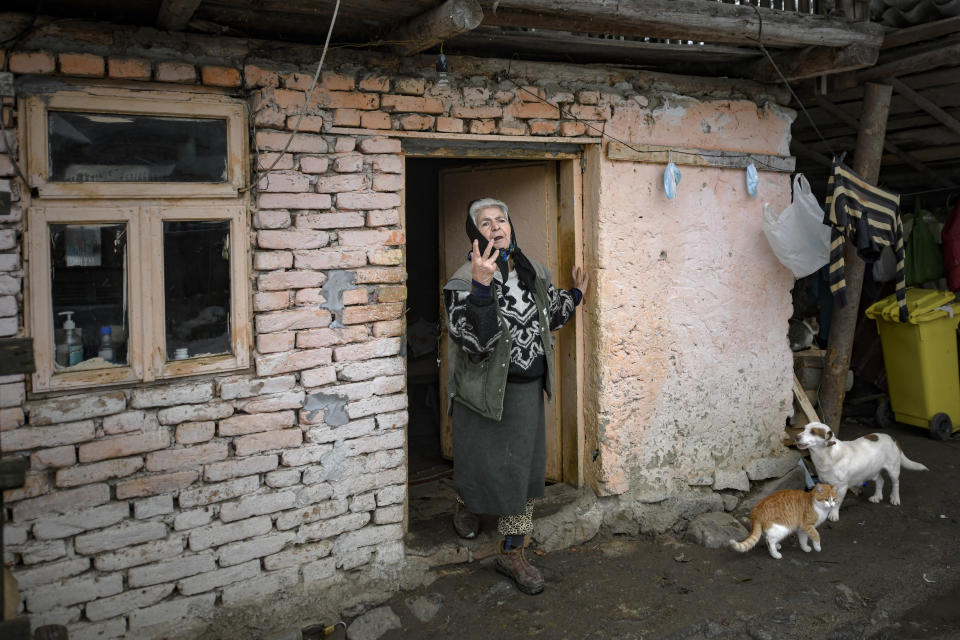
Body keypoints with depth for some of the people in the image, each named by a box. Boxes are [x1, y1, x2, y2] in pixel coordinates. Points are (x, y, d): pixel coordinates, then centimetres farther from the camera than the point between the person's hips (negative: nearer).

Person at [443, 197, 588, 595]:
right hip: (485, 388, -5)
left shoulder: (534, 274, 4)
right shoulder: (465, 282, -16)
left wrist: (576, 294, 14)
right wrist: (481, 287, -39)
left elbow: (550, 316, 22)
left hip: (528, 388, 5)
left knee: (523, 468, 10)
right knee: (480, 460, 12)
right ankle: (465, 507, 47)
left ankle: (513, 553, 23)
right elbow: (475, 342, -30)